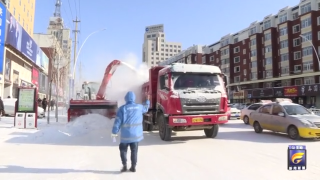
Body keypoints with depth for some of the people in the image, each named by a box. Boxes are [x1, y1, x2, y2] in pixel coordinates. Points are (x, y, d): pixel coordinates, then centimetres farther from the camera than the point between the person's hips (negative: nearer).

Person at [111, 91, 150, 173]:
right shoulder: (139, 107, 3)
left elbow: (118, 121, -9)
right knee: (134, 151, 11)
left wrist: (114, 132, -3)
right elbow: (146, 108, 27)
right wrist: (148, 101, 47)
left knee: (123, 150, 13)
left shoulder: (122, 108, -8)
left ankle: (124, 166, 7)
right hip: (136, 133, 3)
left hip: (126, 134, -3)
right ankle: (133, 167, 15)